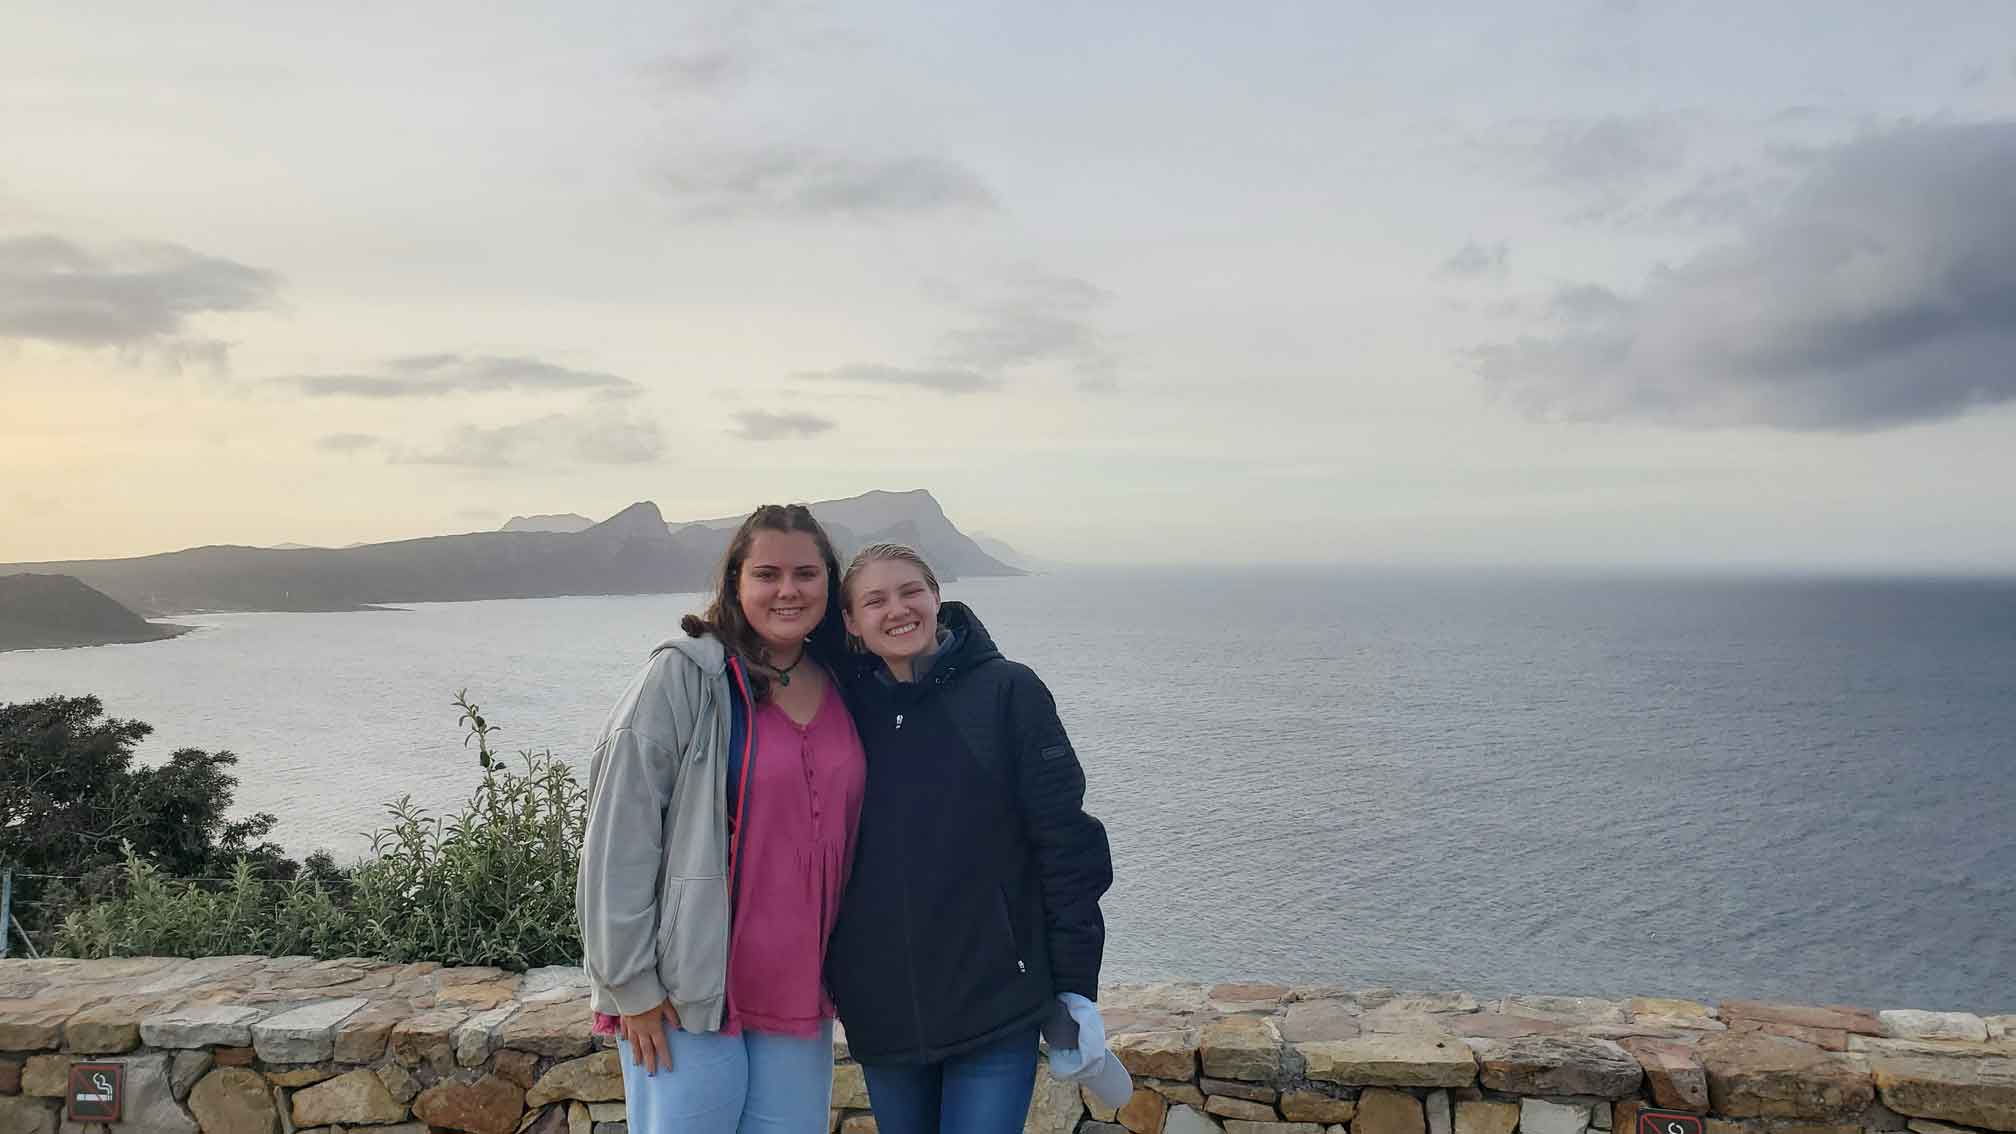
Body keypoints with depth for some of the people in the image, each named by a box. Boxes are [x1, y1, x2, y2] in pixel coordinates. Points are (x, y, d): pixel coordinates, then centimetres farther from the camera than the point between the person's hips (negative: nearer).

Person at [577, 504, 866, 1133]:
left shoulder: (842, 690, 6)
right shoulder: (683, 676, -10)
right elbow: (619, 836, -12)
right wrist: (632, 985, -12)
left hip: (801, 998, 5)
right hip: (689, 996, -5)